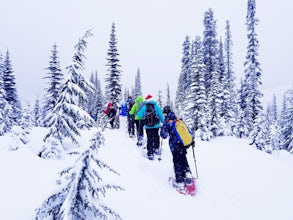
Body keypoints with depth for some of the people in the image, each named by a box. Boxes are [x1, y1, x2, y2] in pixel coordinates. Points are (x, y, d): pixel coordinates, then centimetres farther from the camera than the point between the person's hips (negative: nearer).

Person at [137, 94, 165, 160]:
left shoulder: (144, 107, -5)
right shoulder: (156, 106, -7)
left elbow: (140, 115, 3)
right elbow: (161, 115, -4)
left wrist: (139, 113, 25)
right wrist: (164, 122, 9)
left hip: (148, 127, 0)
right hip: (156, 126, 0)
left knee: (149, 140, 8)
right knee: (156, 137, 22)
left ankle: (150, 153, 5)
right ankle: (156, 149, 35)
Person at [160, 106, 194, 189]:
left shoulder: (166, 123, -3)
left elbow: (164, 135, -6)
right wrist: (192, 140, 25)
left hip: (175, 145, -4)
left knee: (177, 162, 6)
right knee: (183, 159, 23)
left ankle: (179, 182, 8)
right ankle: (187, 174, 19)